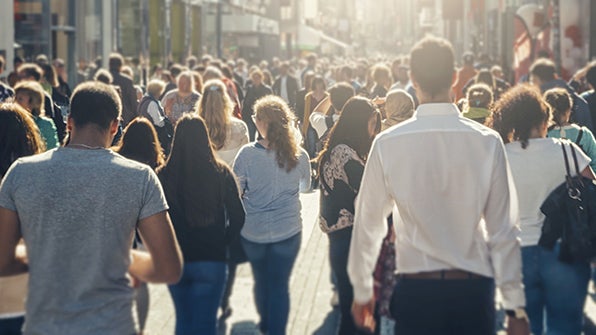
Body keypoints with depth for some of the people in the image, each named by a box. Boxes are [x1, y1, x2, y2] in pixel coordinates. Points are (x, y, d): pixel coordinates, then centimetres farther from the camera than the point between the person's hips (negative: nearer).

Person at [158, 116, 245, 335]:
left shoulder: (164, 175, -8)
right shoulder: (221, 174, -8)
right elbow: (237, 217, -6)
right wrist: (222, 242, 8)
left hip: (175, 260, 1)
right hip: (211, 260, -1)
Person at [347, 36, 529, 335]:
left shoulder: (387, 144, -7)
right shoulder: (487, 142, -8)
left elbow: (368, 223, 0)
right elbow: (503, 229, -5)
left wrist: (362, 292, 13)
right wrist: (515, 307, 2)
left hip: (415, 290, 0)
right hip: (473, 288, 0)